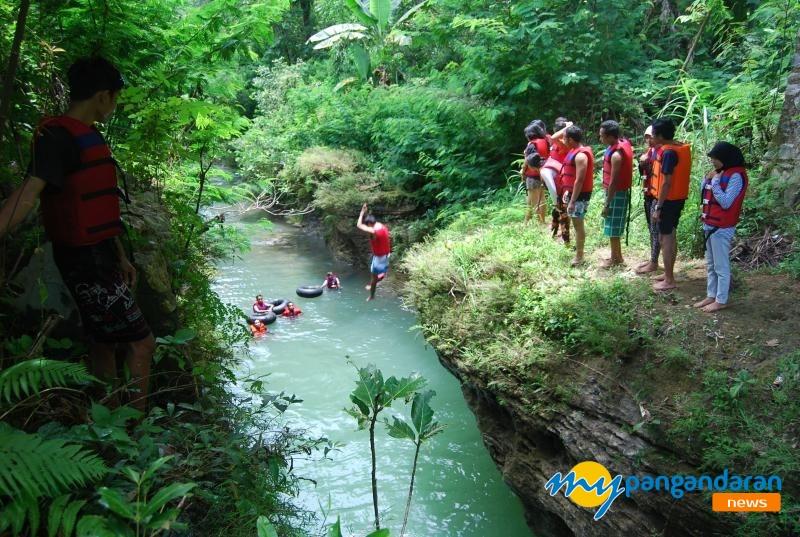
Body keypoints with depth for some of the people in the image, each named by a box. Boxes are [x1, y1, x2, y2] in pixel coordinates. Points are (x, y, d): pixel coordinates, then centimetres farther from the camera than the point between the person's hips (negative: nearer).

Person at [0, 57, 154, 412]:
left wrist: (121, 258, 20)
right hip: (86, 262, -10)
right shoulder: (58, 137, -16)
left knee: (104, 343, 15)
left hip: (98, 257, 10)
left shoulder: (86, 136, 14)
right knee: (141, 342, -6)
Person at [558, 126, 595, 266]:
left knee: (578, 224, -3)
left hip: (580, 195, -10)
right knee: (576, 223, 19)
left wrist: (572, 201, -24)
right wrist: (567, 191, 20)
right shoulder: (575, 151, 11)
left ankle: (579, 256, 4)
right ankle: (578, 247, 33)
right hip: (573, 192, 10)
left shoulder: (581, 155, -22)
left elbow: (579, 180, -24)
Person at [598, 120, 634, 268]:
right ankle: (617, 256, 30)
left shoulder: (616, 155, -26)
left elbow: (613, 182, -24)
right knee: (615, 227, 19)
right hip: (620, 191, 10)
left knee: (613, 228, 2)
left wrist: (606, 204, -20)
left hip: (617, 193, -10)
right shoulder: (624, 143, 2)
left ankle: (614, 259, 14)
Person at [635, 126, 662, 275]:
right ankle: (652, 259, 23)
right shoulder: (649, 151, 13)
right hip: (648, 194, 9)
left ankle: (654, 263, 0)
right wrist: (641, 163, 2)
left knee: (655, 229, -5)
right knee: (651, 228, 15)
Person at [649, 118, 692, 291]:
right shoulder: (681, 147, 7)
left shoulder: (668, 152, -21)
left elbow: (667, 183, -23)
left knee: (665, 238, -2)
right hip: (678, 199, 9)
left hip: (668, 200, -9)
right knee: (671, 236, 17)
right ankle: (669, 274, 28)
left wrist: (658, 208, -20)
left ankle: (669, 281, 5)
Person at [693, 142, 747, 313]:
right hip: (710, 225, 9)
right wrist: (707, 180, 0)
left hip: (722, 228, -9)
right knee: (711, 265, 16)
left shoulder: (736, 176, -15)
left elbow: (726, 203, -21)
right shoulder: (719, 173, 11)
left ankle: (721, 301, 8)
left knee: (721, 266, 0)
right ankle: (711, 296, 25)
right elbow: (705, 195, 14)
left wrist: (714, 182, -19)